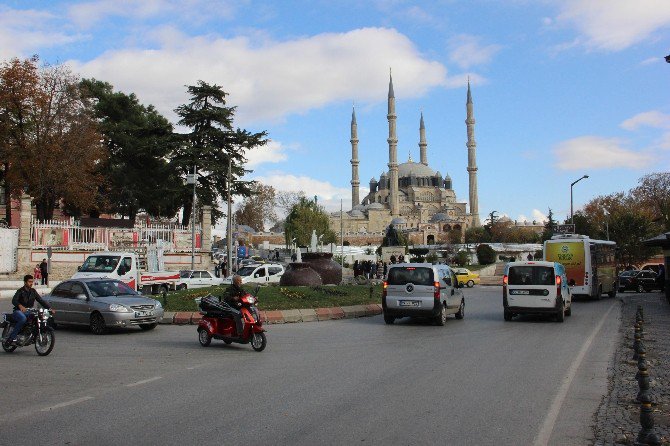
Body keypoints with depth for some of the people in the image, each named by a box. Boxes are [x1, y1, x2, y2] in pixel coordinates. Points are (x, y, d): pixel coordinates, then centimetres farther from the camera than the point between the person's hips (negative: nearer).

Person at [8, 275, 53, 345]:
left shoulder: (33, 291, 11)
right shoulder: (20, 291, -5)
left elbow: (41, 300, 8)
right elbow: (14, 300, -23)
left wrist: (49, 308, -8)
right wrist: (20, 306, -46)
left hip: (28, 312, 5)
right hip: (18, 311, -5)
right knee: (23, 319, -37)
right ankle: (12, 337, -28)